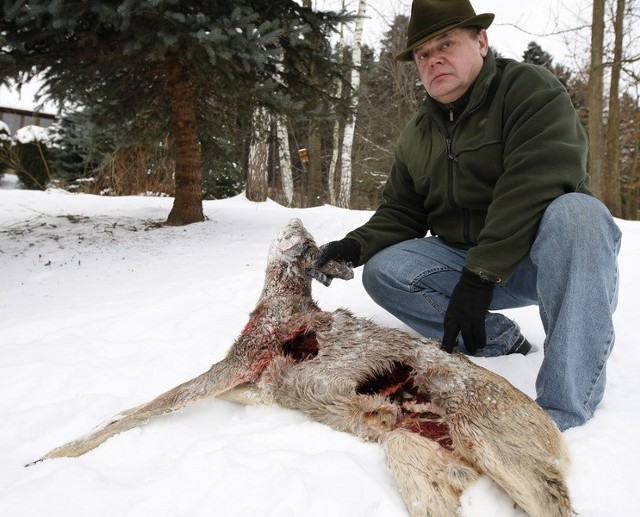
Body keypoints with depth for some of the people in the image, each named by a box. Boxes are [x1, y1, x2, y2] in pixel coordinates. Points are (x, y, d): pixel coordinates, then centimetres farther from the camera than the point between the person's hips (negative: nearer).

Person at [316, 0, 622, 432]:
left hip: (547, 254, -4)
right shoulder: (416, 136, 10)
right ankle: (499, 339, -4)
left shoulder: (530, 88, -10)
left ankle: (564, 412, -33)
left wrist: (479, 277, -30)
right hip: (463, 259, 5)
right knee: (382, 270, -16)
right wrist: (358, 245, -11)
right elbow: (400, 214, 10)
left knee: (576, 213, -37)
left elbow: (536, 184, -25)